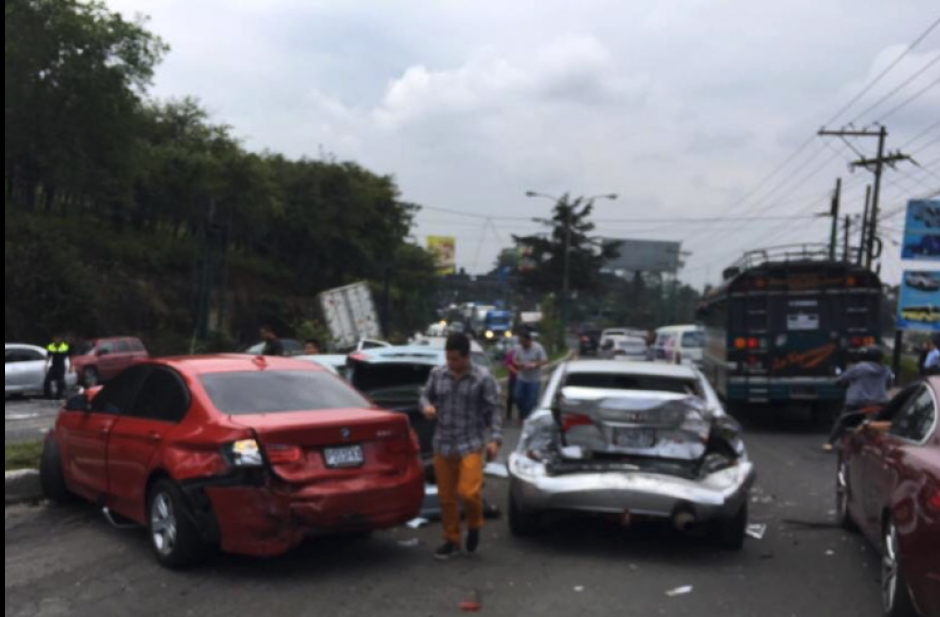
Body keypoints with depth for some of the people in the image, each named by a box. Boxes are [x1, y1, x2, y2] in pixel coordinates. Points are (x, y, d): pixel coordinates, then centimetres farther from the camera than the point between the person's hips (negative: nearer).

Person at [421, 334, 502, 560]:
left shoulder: (483, 378, -7)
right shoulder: (437, 374, 3)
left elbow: (494, 410, -5)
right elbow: (426, 396, 15)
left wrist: (495, 439, -14)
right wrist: (427, 406, -9)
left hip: (472, 444, -4)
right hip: (443, 445, 4)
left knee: (468, 492, -14)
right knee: (446, 497, 8)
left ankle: (475, 525, 17)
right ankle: (452, 541, 25)